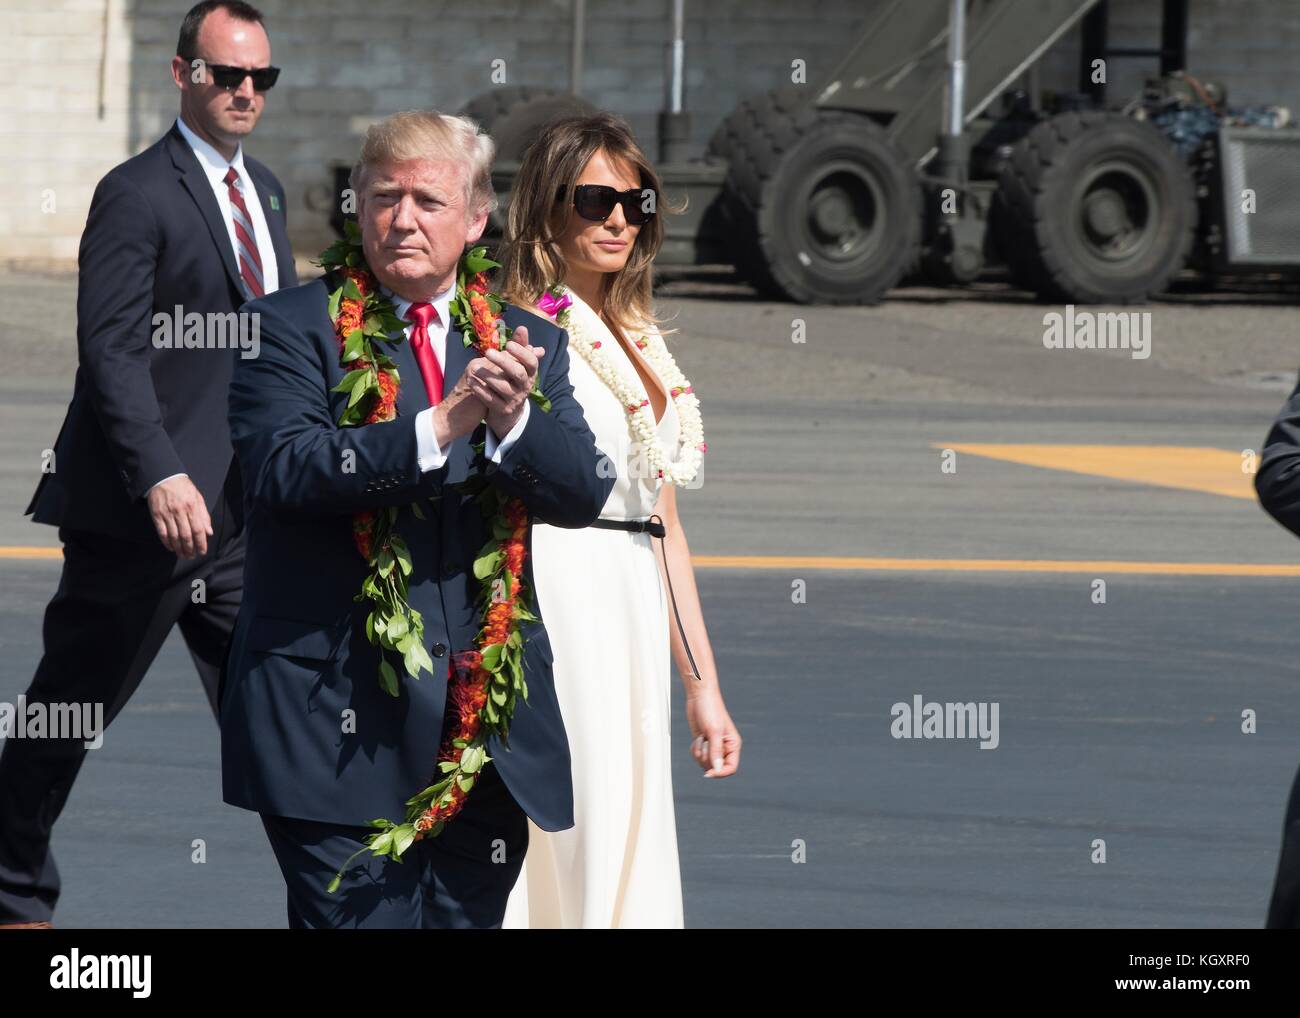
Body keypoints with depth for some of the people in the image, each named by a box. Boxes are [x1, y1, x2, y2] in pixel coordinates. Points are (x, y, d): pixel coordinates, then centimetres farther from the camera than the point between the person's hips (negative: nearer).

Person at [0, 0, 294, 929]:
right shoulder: (137, 194, -12)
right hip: (141, 510, -7)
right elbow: (112, 353, -18)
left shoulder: (263, 189, 14)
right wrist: (160, 480, -26)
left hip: (242, 515, 7)